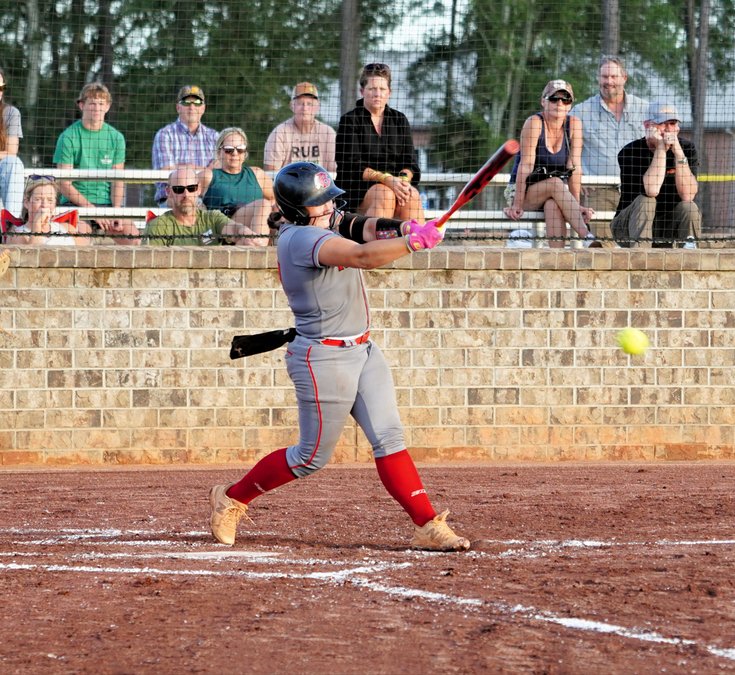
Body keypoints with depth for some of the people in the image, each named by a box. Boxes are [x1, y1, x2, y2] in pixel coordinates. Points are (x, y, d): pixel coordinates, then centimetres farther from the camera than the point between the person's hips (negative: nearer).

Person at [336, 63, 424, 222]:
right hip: (357, 188, -3)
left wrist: (403, 179, -15)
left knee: (413, 195, -29)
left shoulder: (400, 120, 15)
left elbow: (410, 162, 9)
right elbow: (352, 165, -9)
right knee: (384, 194, -34)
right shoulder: (349, 121, 2)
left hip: (394, 184, 3)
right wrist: (386, 179, -23)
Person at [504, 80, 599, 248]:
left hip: (556, 192, 2)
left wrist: (576, 204, -14)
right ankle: (587, 237, -43)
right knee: (555, 184, -33)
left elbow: (574, 167, -7)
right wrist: (517, 205, -22)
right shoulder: (535, 122, -13)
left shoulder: (574, 124, -3)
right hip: (523, 190, -2)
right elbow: (526, 165, -18)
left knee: (553, 204, -35)